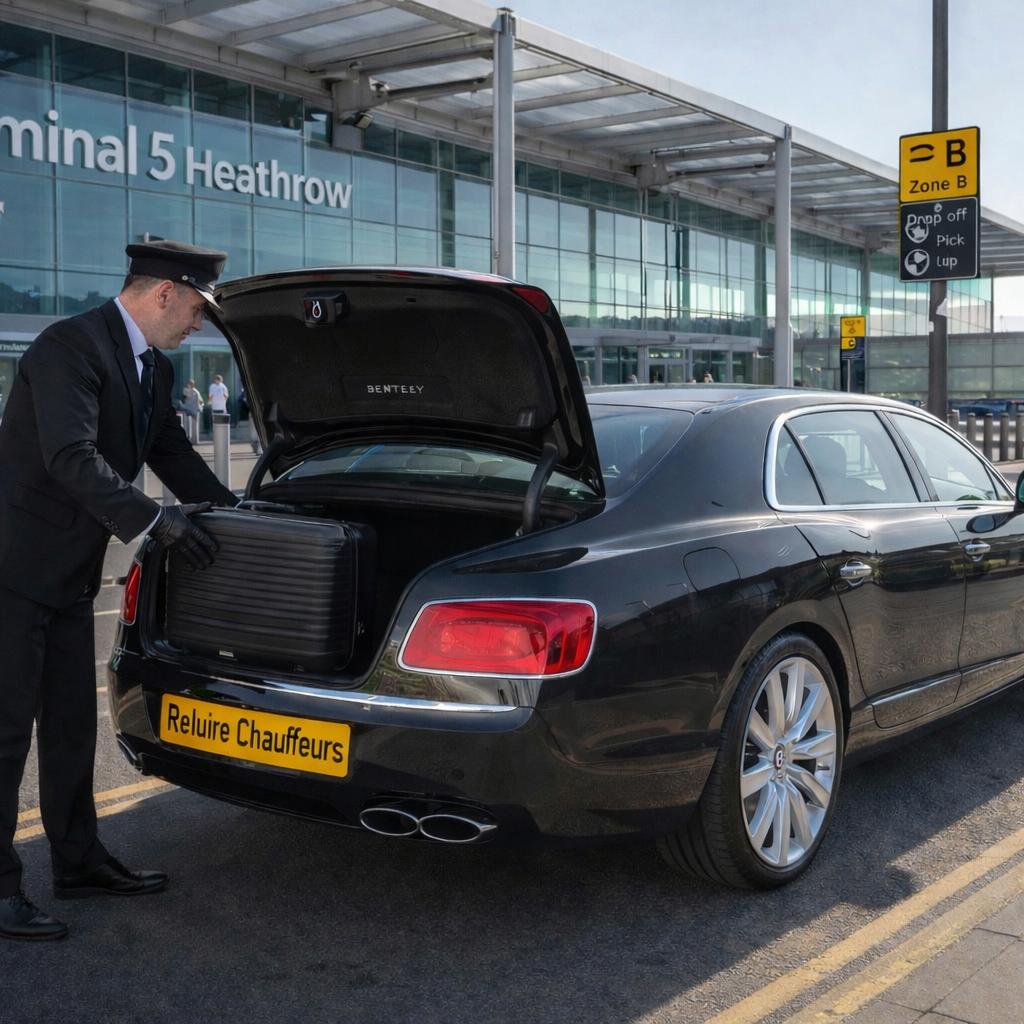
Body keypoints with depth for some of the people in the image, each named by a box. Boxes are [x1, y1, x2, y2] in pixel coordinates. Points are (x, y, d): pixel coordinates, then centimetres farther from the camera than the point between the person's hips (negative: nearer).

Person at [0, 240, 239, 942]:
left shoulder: (153, 369, 11)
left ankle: (79, 862, 28)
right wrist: (154, 522, -27)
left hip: (69, 574, 10)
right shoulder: (71, 346, -18)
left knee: (72, 725, 16)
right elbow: (71, 457, -27)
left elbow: (175, 455, 19)